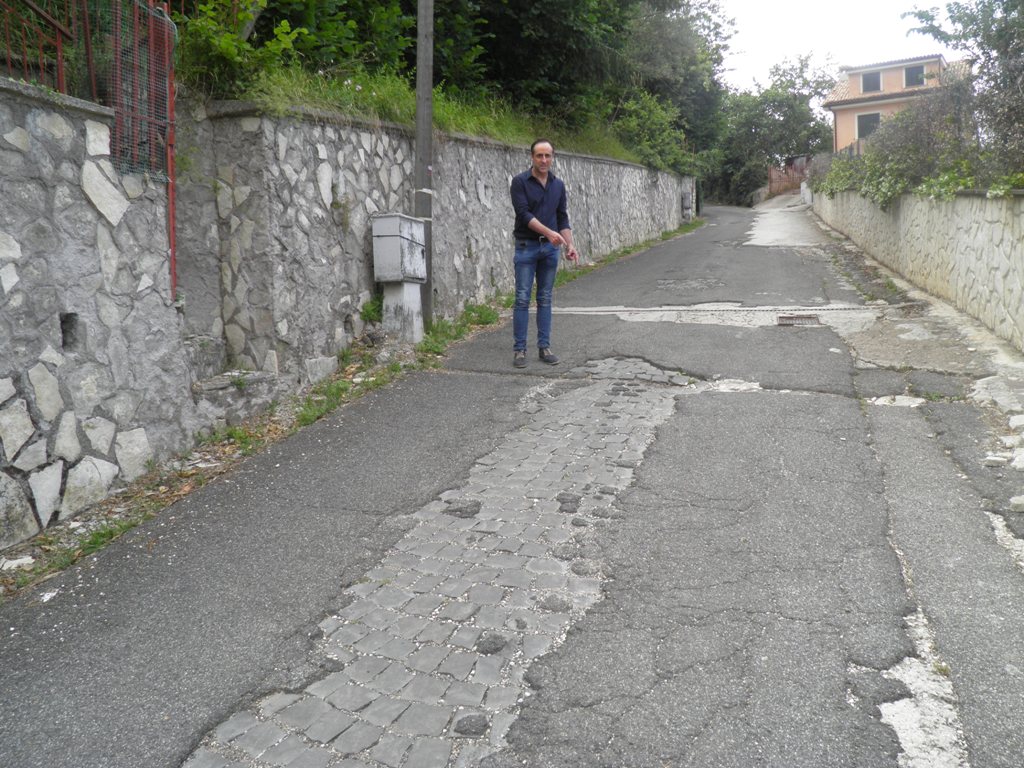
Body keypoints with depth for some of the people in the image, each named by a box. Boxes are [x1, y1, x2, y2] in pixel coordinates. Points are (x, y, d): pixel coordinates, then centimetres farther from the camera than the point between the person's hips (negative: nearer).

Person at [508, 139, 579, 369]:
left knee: (545, 299, 7)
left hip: (550, 248, 4)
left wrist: (570, 245, -4)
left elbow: (563, 218, 9)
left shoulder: (558, 185, 8)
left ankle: (544, 347, 13)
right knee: (522, 299, -4)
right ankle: (519, 349, 3)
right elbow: (523, 214, -18)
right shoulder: (520, 182, -9)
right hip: (526, 247, -4)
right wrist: (549, 232, -28)